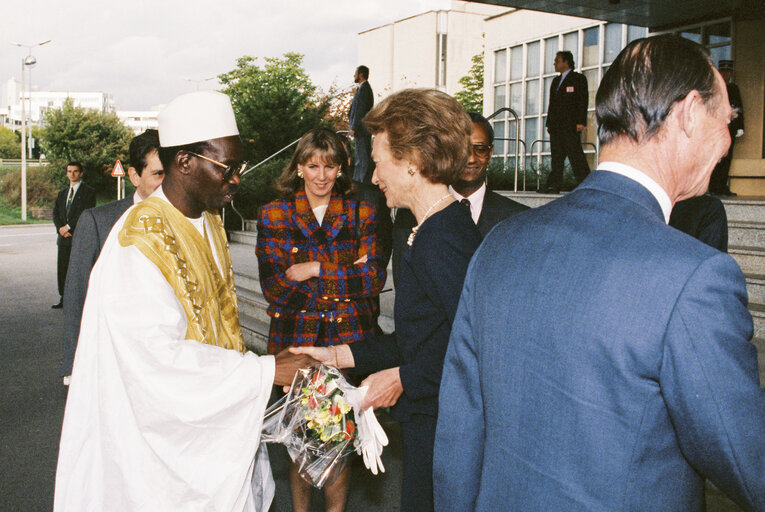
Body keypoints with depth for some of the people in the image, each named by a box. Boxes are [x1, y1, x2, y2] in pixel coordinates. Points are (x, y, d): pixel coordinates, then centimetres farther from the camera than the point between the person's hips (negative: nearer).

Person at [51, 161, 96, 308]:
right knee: (62, 268, 8)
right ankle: (63, 299, 16)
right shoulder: (62, 193, 19)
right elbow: (55, 213, 13)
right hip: (64, 237, 6)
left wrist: (69, 226, -13)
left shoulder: (89, 192, 0)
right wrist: (60, 229, -4)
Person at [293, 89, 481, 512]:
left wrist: (404, 378, -14)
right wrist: (340, 355, 13)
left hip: (439, 432, -9)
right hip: (428, 426, 9)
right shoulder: (432, 231, 9)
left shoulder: (440, 242, -22)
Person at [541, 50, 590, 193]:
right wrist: (549, 123, 14)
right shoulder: (555, 81, 23)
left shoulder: (579, 78, 2)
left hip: (571, 125, -7)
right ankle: (553, 185, 4)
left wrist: (581, 122, -15)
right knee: (556, 156, 4)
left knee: (576, 155, -9)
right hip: (556, 125, 7)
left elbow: (583, 101, -5)